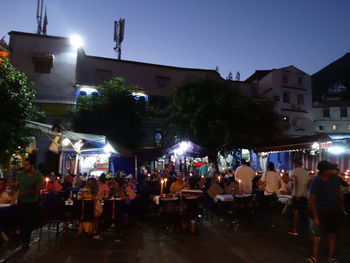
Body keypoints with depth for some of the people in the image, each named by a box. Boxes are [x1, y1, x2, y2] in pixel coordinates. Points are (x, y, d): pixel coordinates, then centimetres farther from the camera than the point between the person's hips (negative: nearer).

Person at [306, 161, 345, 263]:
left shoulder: (334, 177, -11)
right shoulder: (316, 182, -25)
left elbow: (339, 190, 8)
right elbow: (311, 200, -22)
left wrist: (342, 203, 10)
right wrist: (315, 216, -22)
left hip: (334, 211, 4)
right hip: (321, 211, -4)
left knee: (332, 234, 14)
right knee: (317, 234, 7)